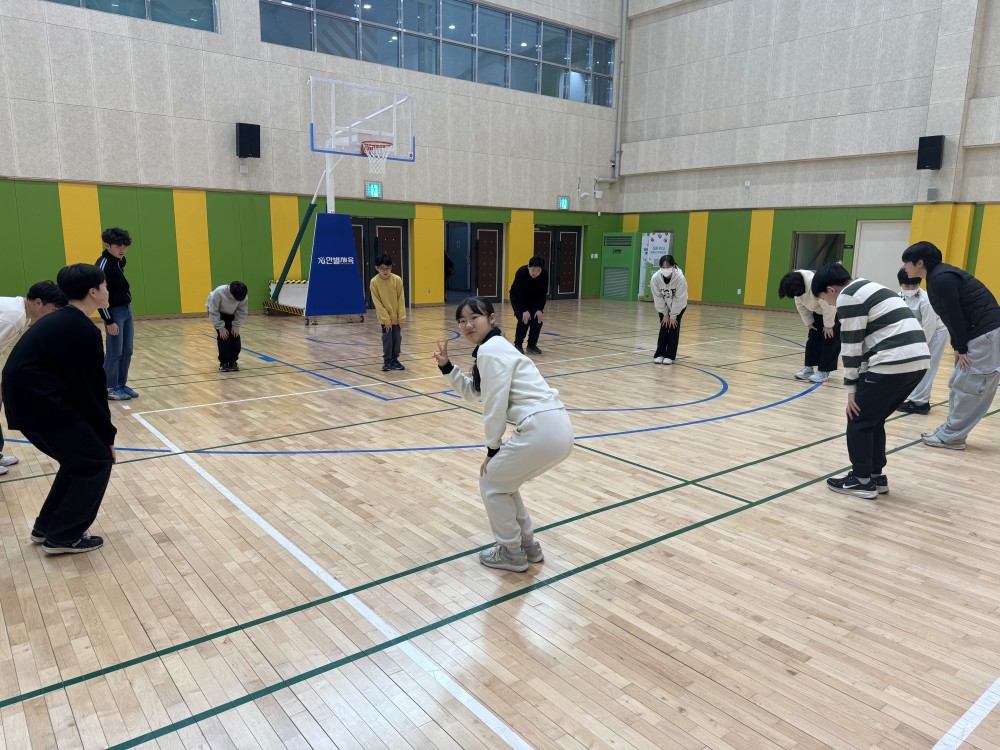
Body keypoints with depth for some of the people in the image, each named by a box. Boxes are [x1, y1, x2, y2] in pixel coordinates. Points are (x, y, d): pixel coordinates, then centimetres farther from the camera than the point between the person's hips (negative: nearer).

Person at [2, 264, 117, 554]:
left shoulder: (61, 321, 15)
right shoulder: (83, 331, -16)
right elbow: (91, 389, -13)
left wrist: (99, 433, 18)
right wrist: (107, 435, -3)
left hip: (27, 399, 10)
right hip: (41, 403, -10)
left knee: (80, 457, 21)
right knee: (97, 460, 2)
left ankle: (46, 527, 29)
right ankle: (63, 537, 9)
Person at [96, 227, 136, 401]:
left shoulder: (119, 261, 8)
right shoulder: (103, 265, -16)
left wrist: (127, 308, 16)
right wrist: (109, 321, -19)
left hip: (127, 310, 8)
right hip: (114, 313, -8)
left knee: (127, 352, 12)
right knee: (114, 353, -1)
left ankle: (121, 385, 22)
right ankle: (110, 389, 9)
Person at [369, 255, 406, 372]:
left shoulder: (397, 280, -11)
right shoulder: (374, 282, -13)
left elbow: (401, 299, -6)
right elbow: (377, 303, -10)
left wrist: (401, 317, -7)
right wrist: (386, 319, -12)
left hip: (397, 317, 2)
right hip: (385, 317, -1)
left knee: (397, 339, 6)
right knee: (387, 339, 0)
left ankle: (394, 360, 20)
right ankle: (387, 361, 13)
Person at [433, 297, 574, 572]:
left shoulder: (490, 351, -10)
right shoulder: (492, 348, 21)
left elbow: (495, 406, -10)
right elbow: (473, 392, 31)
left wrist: (492, 449, 1)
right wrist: (446, 367, 19)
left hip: (542, 429, -9)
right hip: (555, 427, 9)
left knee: (491, 483, 10)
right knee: (502, 479, 25)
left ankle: (512, 552, 23)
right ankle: (527, 544, 34)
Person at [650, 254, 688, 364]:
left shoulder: (680, 278, -35)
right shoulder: (655, 278, -30)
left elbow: (679, 299, -25)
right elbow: (658, 298, -18)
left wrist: (673, 316, -18)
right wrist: (665, 314, -11)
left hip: (678, 305, -1)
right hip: (663, 306, 1)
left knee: (674, 327, -6)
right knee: (664, 327, -2)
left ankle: (670, 356, 1)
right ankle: (659, 354, 7)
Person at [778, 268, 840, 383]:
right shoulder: (798, 285, -14)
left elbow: (828, 307, -32)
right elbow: (801, 306, 0)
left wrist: (828, 325, -21)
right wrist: (809, 323, 0)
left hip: (836, 311, -8)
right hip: (819, 311, 8)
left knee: (830, 341, -7)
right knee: (813, 338, 5)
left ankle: (824, 371, -1)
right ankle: (809, 367, 12)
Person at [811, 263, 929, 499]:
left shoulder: (847, 297, -4)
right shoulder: (869, 289, 25)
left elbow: (852, 347, -7)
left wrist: (851, 387, 0)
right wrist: (862, 382, 22)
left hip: (893, 363, -9)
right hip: (918, 360, 9)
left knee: (859, 420, 5)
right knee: (873, 420, 20)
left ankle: (862, 481, 13)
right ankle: (876, 476, 27)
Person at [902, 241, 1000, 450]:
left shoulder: (941, 278, -17)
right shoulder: (937, 277, 14)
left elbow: (955, 315, -19)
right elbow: (953, 315, 15)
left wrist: (961, 349, -12)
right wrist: (957, 347, 12)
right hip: (979, 335, 10)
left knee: (966, 388, -4)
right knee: (958, 385, 13)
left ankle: (950, 437, 2)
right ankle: (951, 432, 19)